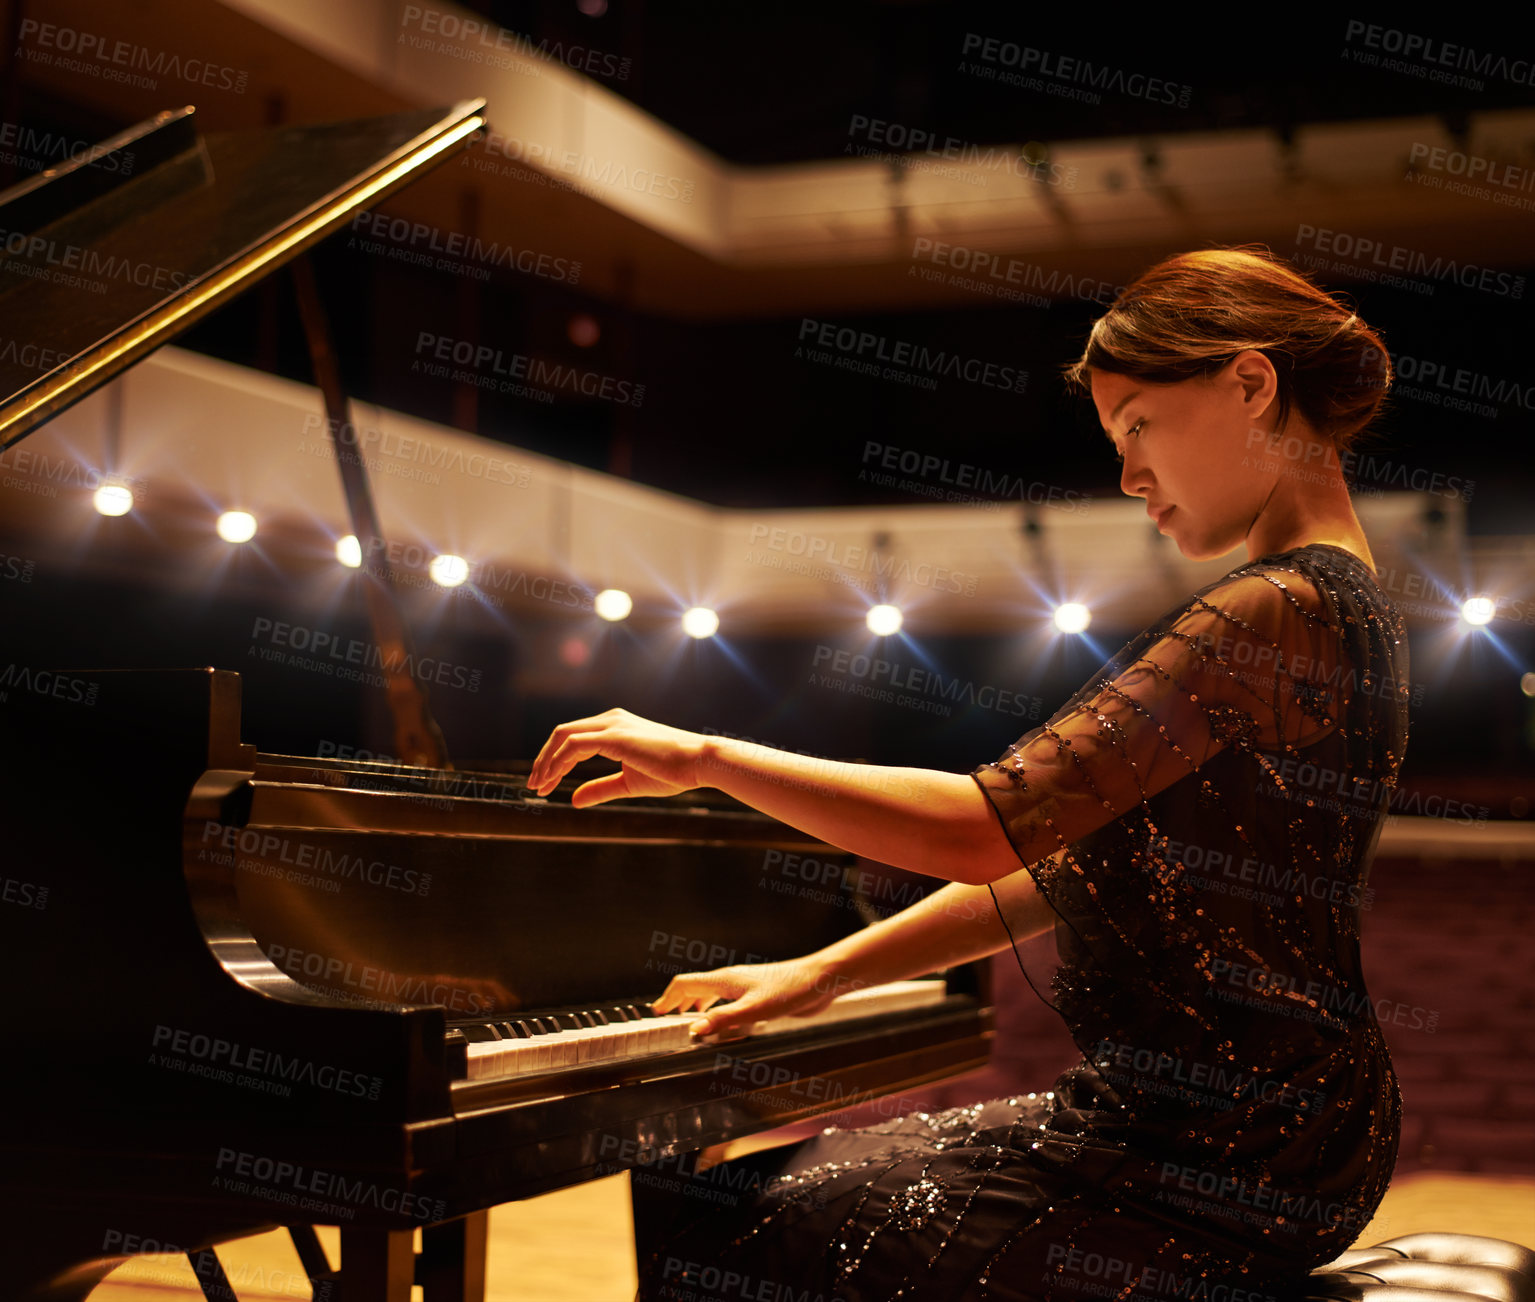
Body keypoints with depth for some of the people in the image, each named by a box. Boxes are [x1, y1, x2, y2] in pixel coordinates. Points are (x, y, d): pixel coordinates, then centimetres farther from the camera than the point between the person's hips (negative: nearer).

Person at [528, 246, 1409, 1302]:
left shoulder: (1277, 613, -19)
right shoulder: (1344, 601, 14)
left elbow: (987, 828, -26)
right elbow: (1069, 860, 13)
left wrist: (707, 757, -15)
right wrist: (826, 972, 10)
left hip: (1217, 1169, -10)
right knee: (738, 1183, 14)